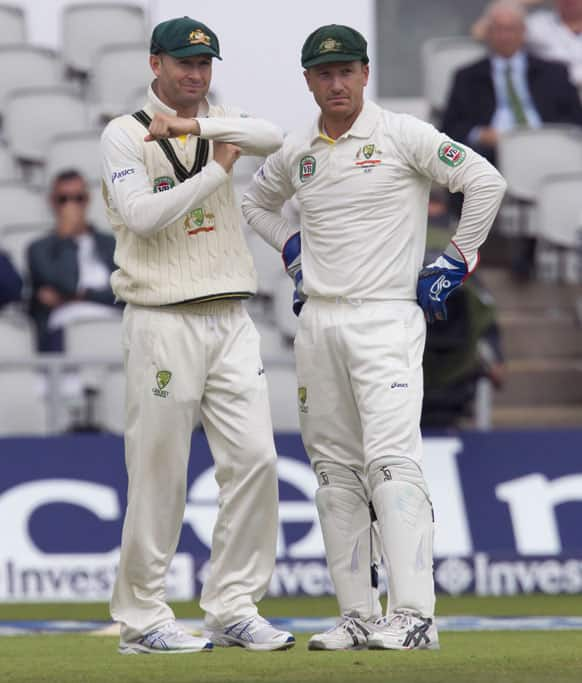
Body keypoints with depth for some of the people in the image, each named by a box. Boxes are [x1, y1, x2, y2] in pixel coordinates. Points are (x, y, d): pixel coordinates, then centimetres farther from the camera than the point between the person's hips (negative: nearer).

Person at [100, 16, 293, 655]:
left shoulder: (219, 122, 14)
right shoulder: (124, 135, 0)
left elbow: (272, 138, -6)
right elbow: (142, 216, -14)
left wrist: (196, 125, -15)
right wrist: (215, 169, -9)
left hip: (231, 320, 5)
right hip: (163, 321, -5)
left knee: (254, 459, -2)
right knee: (158, 474, -4)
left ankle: (233, 607, 6)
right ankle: (141, 619, 4)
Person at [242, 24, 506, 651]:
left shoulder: (401, 136, -4)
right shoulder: (294, 153, 12)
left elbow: (484, 181, -5)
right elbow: (256, 202, 32)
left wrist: (455, 263, -5)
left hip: (386, 320, -6)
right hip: (317, 322, 6)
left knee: (391, 460, -17)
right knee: (336, 471, 5)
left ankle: (413, 616, -22)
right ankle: (358, 617, 9)